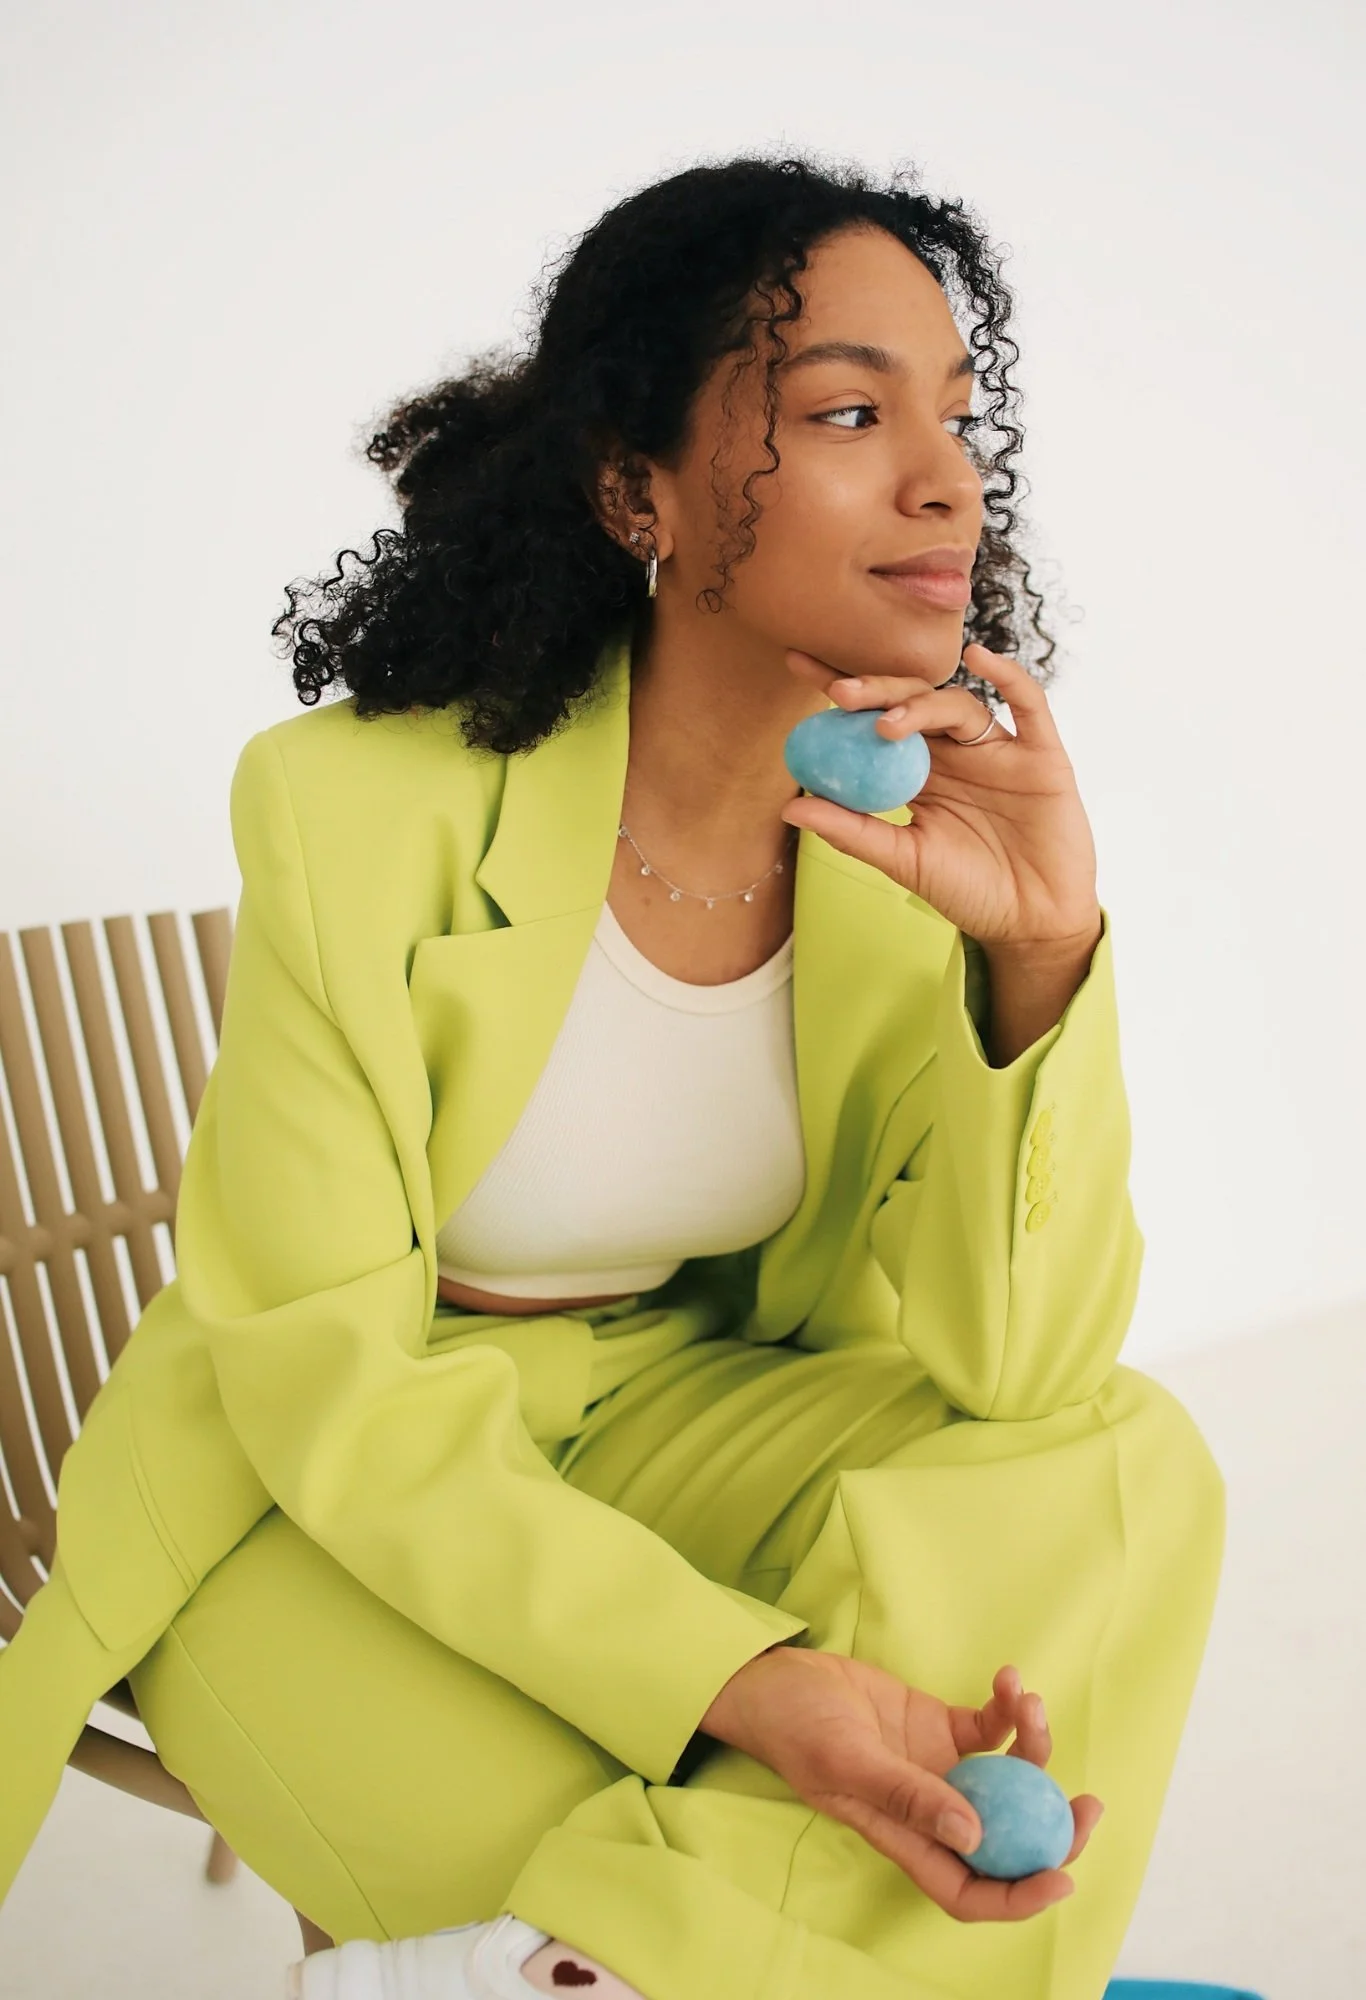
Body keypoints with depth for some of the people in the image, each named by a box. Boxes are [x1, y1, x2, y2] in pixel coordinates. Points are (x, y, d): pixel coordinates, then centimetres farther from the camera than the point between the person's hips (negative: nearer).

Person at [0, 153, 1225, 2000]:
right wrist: (739, 1683, -32)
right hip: (328, 1504, -5)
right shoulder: (364, 802, -22)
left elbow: (1018, 1366, -14)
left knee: (1123, 1465, -22)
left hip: (677, 1425, 5)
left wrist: (1047, 953, -30)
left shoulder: (930, 832, -10)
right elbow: (337, 1385, -20)